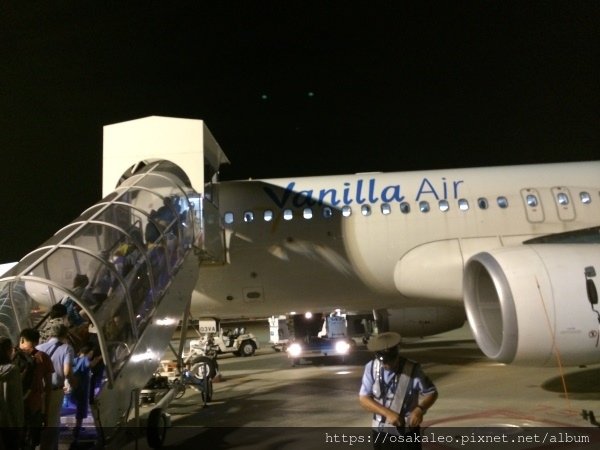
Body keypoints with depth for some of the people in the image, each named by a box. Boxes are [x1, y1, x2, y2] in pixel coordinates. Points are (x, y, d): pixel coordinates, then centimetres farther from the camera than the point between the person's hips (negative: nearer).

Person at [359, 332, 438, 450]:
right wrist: (387, 413, -22)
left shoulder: (412, 370, -16)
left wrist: (420, 409, -25)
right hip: (380, 433, 3)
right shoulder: (371, 368, -10)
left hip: (407, 434, -2)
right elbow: (363, 398, -10)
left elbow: (432, 393, -6)